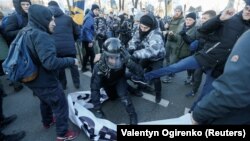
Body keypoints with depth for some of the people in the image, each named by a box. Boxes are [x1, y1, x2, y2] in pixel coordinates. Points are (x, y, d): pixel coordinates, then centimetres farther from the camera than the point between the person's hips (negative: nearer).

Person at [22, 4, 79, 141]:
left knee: (45, 100, 31)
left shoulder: (26, 33, 5)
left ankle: (47, 122, 53)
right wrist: (71, 61, -25)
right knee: (60, 106, 7)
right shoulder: (41, 36, -26)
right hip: (45, 81, -9)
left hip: (33, 79, 10)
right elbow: (50, 62, -36)